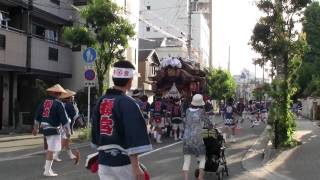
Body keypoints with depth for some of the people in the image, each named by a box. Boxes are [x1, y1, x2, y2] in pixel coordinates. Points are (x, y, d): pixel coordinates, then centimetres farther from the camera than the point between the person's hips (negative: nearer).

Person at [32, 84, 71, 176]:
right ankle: (47, 171, 2)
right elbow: (64, 119, -13)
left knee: (50, 148, 24)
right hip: (54, 129, -8)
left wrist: (36, 128, 26)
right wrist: (67, 131, -7)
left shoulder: (44, 101, 8)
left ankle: (47, 165, 29)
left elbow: (37, 116, 16)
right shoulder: (58, 104, -13)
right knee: (51, 150, -2)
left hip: (45, 128, 8)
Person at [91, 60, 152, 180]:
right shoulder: (128, 103, -15)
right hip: (123, 162, -6)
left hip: (104, 161, 6)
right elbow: (133, 137, -21)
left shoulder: (100, 101, 6)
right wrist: (136, 166, -20)